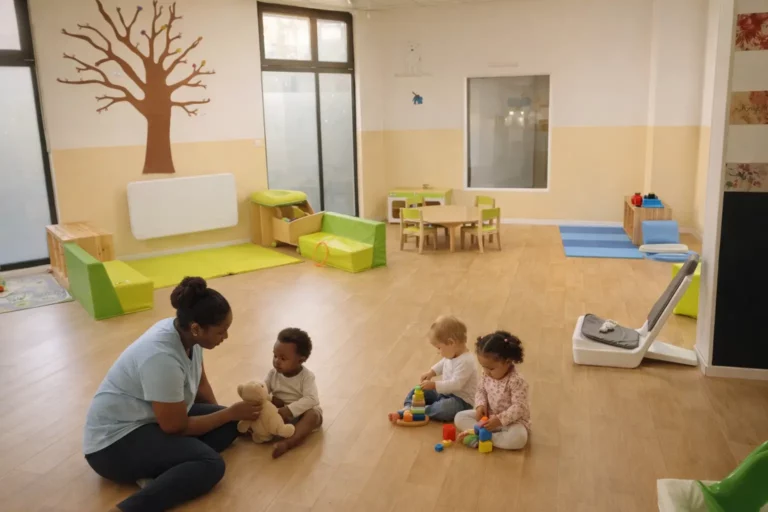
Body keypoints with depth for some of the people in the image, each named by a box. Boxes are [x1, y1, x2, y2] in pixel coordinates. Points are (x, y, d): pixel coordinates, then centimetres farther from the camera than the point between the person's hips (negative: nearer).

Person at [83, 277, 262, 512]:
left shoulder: (185, 333, -6)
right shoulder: (163, 358, -32)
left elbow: (201, 384, 10)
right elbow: (175, 427, -22)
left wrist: (222, 413, -3)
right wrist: (230, 413, -13)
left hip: (152, 419, 10)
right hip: (115, 441, -10)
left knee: (228, 427, -5)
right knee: (210, 465, -25)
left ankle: (157, 471, -15)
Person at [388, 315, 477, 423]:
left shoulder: (465, 362, -29)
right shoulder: (452, 354, 0)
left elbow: (456, 384, -34)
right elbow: (443, 363, 24)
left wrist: (434, 385, -31)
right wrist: (432, 372, 11)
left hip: (461, 401, -10)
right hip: (445, 392, 10)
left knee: (444, 409, -39)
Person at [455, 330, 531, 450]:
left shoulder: (516, 381, -26)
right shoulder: (487, 375, -6)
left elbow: (518, 407, -27)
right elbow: (481, 391, 6)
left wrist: (500, 420, -34)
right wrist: (481, 406, -14)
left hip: (513, 420, -6)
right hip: (490, 416, 6)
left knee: (518, 438, -38)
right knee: (460, 417, -4)